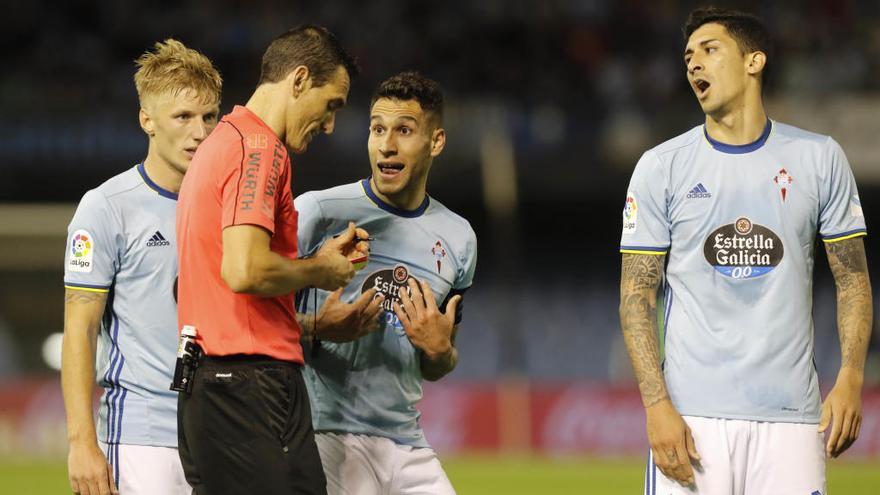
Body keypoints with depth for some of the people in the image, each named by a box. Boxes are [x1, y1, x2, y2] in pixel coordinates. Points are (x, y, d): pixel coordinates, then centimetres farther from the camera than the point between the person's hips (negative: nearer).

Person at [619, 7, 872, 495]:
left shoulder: (819, 158, 8)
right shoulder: (661, 167, 5)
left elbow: (852, 277, 10)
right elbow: (636, 295, 3)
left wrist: (850, 378, -5)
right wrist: (656, 405, -9)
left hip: (790, 417, 1)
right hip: (693, 416, -1)